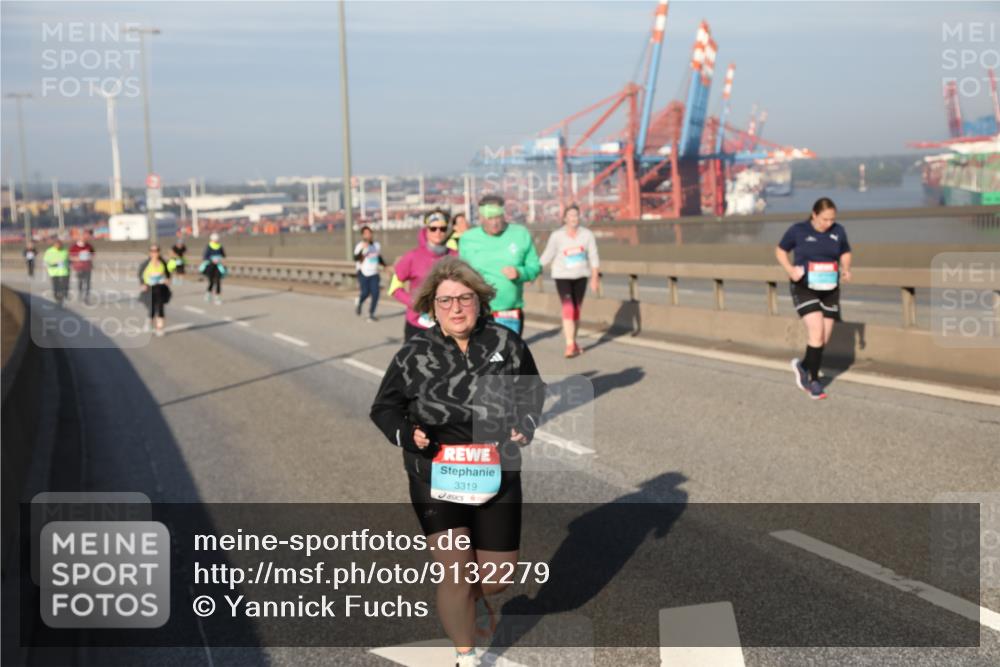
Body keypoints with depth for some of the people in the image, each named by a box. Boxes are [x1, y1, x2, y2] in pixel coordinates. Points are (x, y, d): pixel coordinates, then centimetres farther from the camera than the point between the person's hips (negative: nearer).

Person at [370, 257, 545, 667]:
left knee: (499, 573, 11)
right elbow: (385, 408, 3)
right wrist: (407, 433, -17)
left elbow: (532, 390, 12)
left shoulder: (506, 343, -2)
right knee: (455, 570, -5)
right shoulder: (414, 354, -6)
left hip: (497, 476, 2)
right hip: (437, 477, -2)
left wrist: (525, 424, -7)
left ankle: (477, 599, 50)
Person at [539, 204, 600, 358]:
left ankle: (573, 342, 28)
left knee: (577, 309, 12)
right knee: (568, 309, -16)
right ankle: (570, 345, -19)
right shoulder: (557, 236, -10)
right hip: (562, 276, -3)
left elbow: (593, 257, -4)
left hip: (580, 276, 3)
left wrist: (595, 277, -10)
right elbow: (547, 255, -5)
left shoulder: (587, 234, -5)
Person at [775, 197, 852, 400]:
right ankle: (814, 380, -5)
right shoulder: (798, 230, -8)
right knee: (817, 332, -18)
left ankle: (803, 366, 33)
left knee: (823, 339, 5)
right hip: (804, 288, -4)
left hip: (829, 289, 4)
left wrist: (845, 270, -6)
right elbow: (780, 251, 4)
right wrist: (790, 270, -13)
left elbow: (845, 254, 15)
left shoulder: (838, 231, 0)